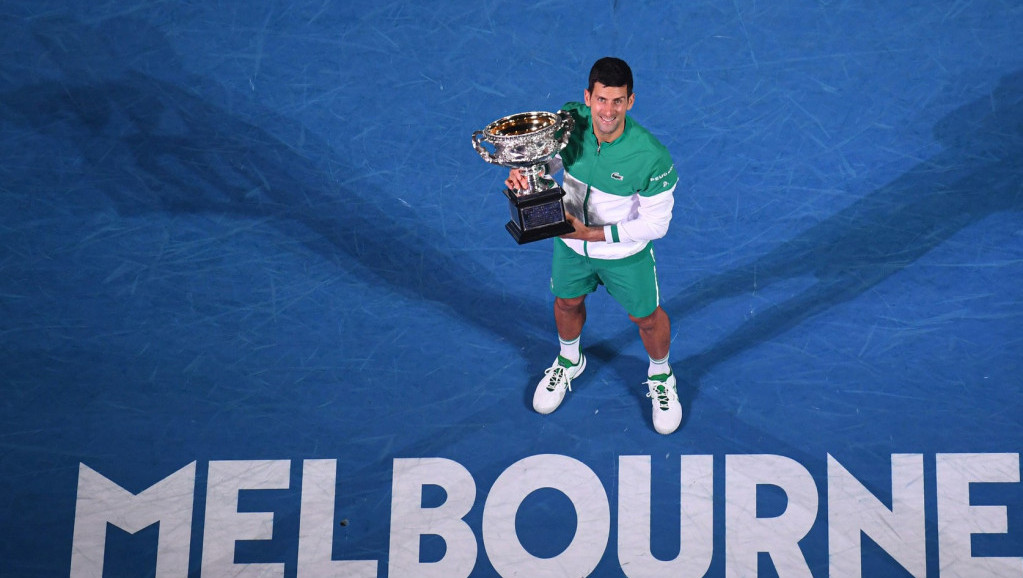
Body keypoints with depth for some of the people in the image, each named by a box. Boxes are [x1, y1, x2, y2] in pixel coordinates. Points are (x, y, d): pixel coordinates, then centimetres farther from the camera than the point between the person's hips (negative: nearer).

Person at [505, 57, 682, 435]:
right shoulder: (570, 120, -25)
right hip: (570, 240, 3)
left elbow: (656, 223, -25)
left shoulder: (651, 156, -36)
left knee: (646, 317, 19)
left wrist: (594, 233, -30)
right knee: (567, 303, 27)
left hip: (626, 253, -3)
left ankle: (661, 378, 52)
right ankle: (569, 361, 61)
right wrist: (526, 172, -28)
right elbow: (550, 157, -4)